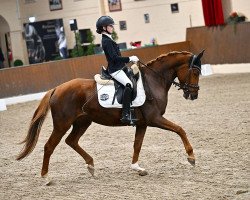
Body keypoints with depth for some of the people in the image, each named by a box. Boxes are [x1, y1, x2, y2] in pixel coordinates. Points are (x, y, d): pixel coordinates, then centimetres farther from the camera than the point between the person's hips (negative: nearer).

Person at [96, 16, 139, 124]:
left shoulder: (107, 39, 17)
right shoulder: (107, 41, -15)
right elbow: (114, 57, -23)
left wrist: (130, 59, 18)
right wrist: (130, 59, -21)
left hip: (118, 68, 11)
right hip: (115, 70, -11)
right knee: (129, 84, -29)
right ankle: (126, 115, -36)